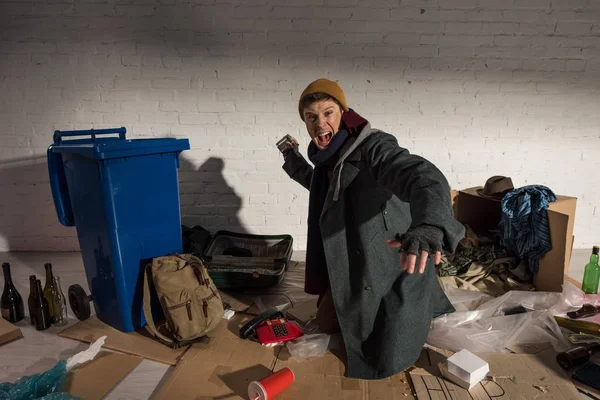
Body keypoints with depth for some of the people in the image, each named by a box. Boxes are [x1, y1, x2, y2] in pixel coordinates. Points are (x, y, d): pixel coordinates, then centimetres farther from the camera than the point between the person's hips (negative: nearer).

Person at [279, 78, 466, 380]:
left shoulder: (373, 147, -26)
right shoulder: (328, 156, 1)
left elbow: (424, 177, -46)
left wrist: (429, 224, -67)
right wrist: (294, 163, 19)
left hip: (395, 269, -8)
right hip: (353, 267, 8)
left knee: (382, 364, 2)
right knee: (326, 323, 21)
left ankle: (415, 309, 28)